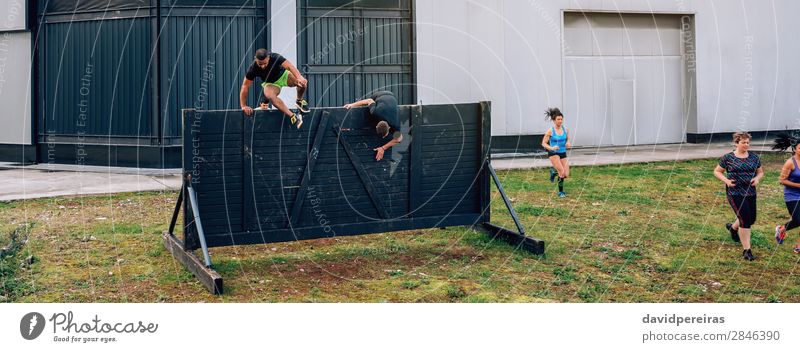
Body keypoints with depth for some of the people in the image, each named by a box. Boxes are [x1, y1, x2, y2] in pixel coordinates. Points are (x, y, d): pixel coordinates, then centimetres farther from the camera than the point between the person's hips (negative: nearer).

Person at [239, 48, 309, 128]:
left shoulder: (275, 57, -30)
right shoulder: (253, 68, -27)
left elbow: (289, 66, -44)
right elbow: (245, 86, -20)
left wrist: (299, 77, -63)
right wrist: (243, 106, -23)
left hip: (283, 75, 0)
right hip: (270, 83, 0)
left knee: (302, 82, -29)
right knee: (269, 96, -36)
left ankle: (299, 101, 3)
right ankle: (293, 116, -37)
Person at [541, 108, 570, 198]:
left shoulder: (565, 130, 2)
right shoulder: (550, 131, -10)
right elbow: (543, 143, -5)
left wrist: (568, 144, -6)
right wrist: (551, 148, -23)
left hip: (563, 153, 5)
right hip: (553, 153, -5)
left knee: (566, 175, -2)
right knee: (562, 172, -20)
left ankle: (553, 171, 31)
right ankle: (561, 192, 2)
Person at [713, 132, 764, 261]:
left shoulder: (754, 157, 6)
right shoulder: (728, 157, -5)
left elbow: (761, 172, 16)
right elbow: (717, 171, 3)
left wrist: (757, 178, -6)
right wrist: (726, 180, -14)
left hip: (750, 192, 5)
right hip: (735, 193, -5)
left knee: (751, 219, 15)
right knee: (745, 220, -12)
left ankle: (733, 227, 48)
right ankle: (746, 250, -2)